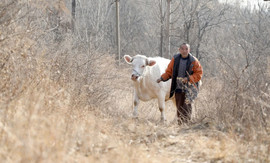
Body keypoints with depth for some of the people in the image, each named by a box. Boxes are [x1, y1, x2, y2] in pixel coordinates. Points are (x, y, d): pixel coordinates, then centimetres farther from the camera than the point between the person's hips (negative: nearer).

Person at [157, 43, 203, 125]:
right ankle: (179, 124, 13)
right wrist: (162, 78, 2)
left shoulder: (194, 61, -4)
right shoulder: (175, 59, 5)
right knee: (179, 107, 5)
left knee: (186, 106, -12)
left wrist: (188, 78, -15)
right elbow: (169, 71, 14)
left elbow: (199, 74, -2)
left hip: (189, 88, -3)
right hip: (178, 87, 3)